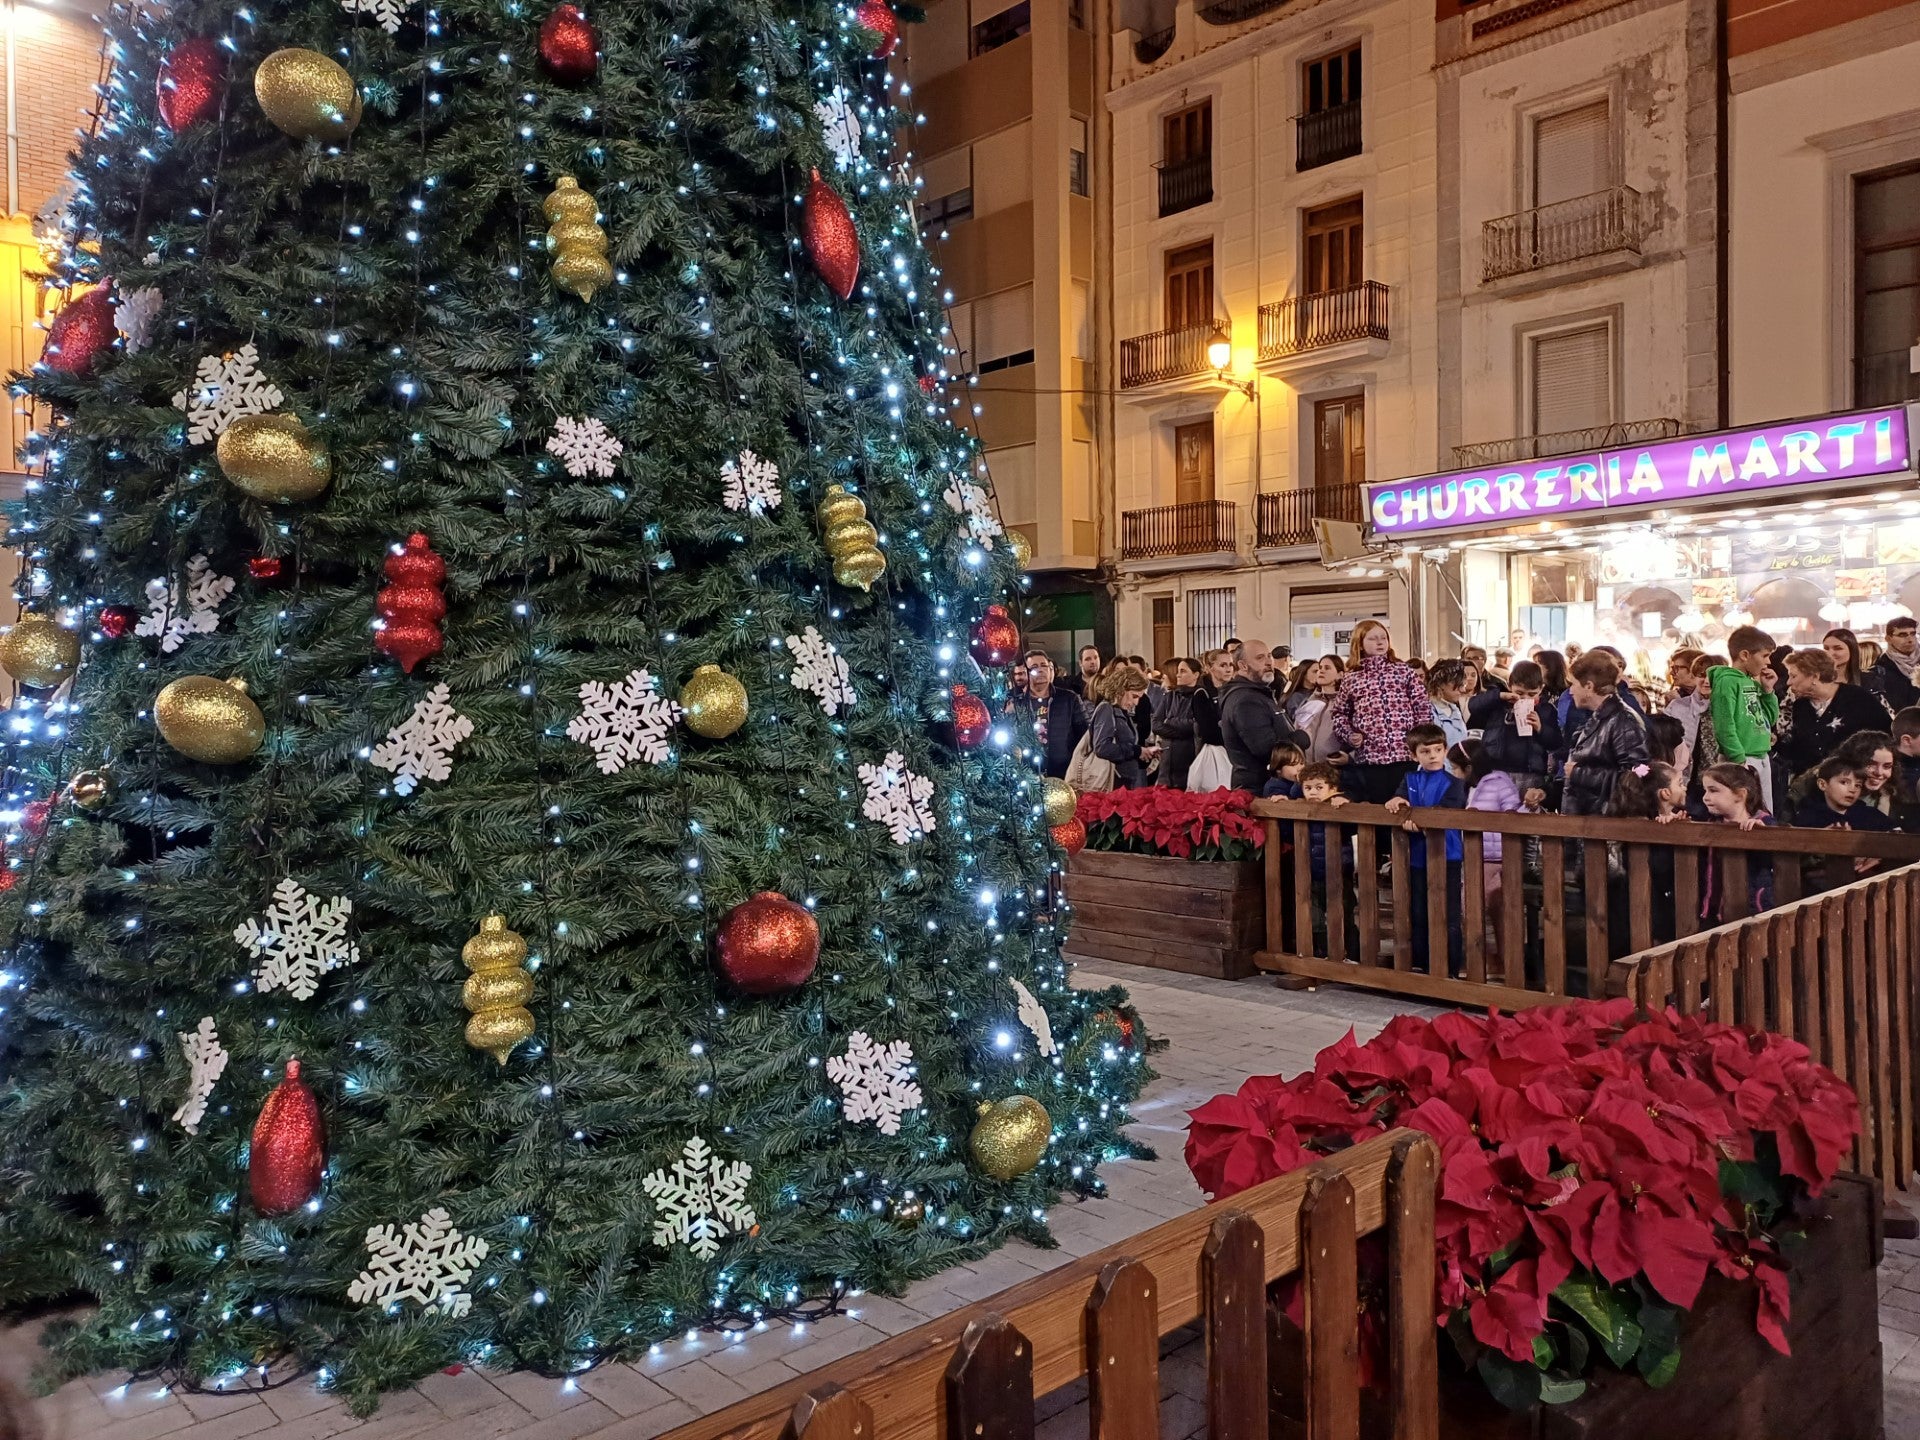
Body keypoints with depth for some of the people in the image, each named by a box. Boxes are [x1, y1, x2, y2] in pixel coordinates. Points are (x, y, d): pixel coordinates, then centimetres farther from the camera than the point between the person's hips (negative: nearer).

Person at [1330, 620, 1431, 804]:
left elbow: (1423, 708, 4)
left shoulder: (1404, 671, 7)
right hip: (1368, 756, 1)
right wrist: (1349, 735, 0)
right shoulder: (1350, 679, 10)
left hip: (1406, 753, -1)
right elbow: (1340, 713, 17)